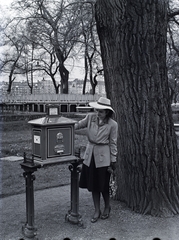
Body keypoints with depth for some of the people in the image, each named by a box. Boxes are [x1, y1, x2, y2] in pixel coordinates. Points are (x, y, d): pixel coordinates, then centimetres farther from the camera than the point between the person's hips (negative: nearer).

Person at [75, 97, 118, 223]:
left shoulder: (112, 124, -11)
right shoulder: (90, 117, -4)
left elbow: (113, 144, -6)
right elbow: (79, 125, 9)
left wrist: (112, 162, -5)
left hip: (103, 157, -4)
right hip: (90, 155, 4)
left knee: (103, 186, 6)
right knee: (93, 185, 11)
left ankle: (107, 207, 34)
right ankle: (97, 211, 27)